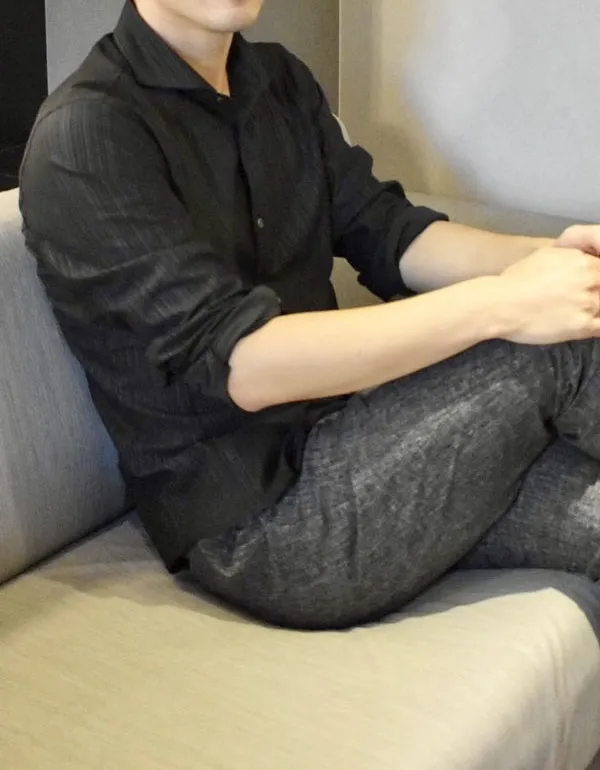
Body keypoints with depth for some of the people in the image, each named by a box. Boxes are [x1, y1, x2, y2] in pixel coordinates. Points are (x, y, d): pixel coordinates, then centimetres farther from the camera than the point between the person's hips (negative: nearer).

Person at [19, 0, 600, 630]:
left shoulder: (281, 81, 11)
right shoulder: (85, 134, -15)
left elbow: (388, 236, 8)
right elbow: (239, 364, -23)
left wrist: (543, 257, -13)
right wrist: (500, 304, -26)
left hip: (334, 430, 7)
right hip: (250, 527, -7)